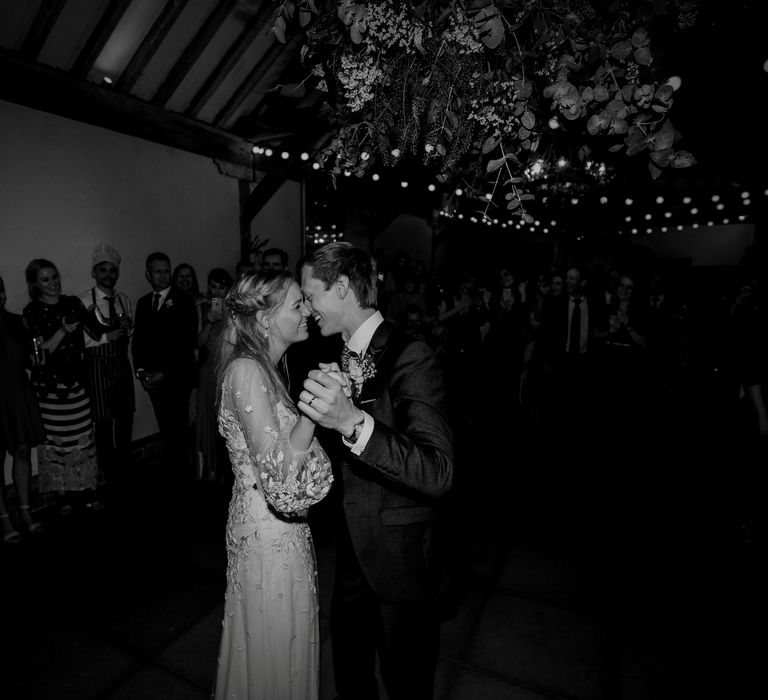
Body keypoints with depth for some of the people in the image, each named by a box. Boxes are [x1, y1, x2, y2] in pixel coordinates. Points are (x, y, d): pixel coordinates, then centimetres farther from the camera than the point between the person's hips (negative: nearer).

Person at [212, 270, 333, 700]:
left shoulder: (265, 367, 6)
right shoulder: (246, 370, -23)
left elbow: (290, 446, 6)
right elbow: (278, 474, -28)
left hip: (282, 529, 8)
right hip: (269, 534, -8)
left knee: (286, 643, 28)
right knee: (276, 649, 16)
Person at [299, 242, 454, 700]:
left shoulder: (411, 357, -23)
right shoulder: (345, 357, 1)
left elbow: (438, 473, -31)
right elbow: (347, 456, 7)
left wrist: (352, 421, -42)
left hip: (401, 558, -6)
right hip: (354, 549, 7)